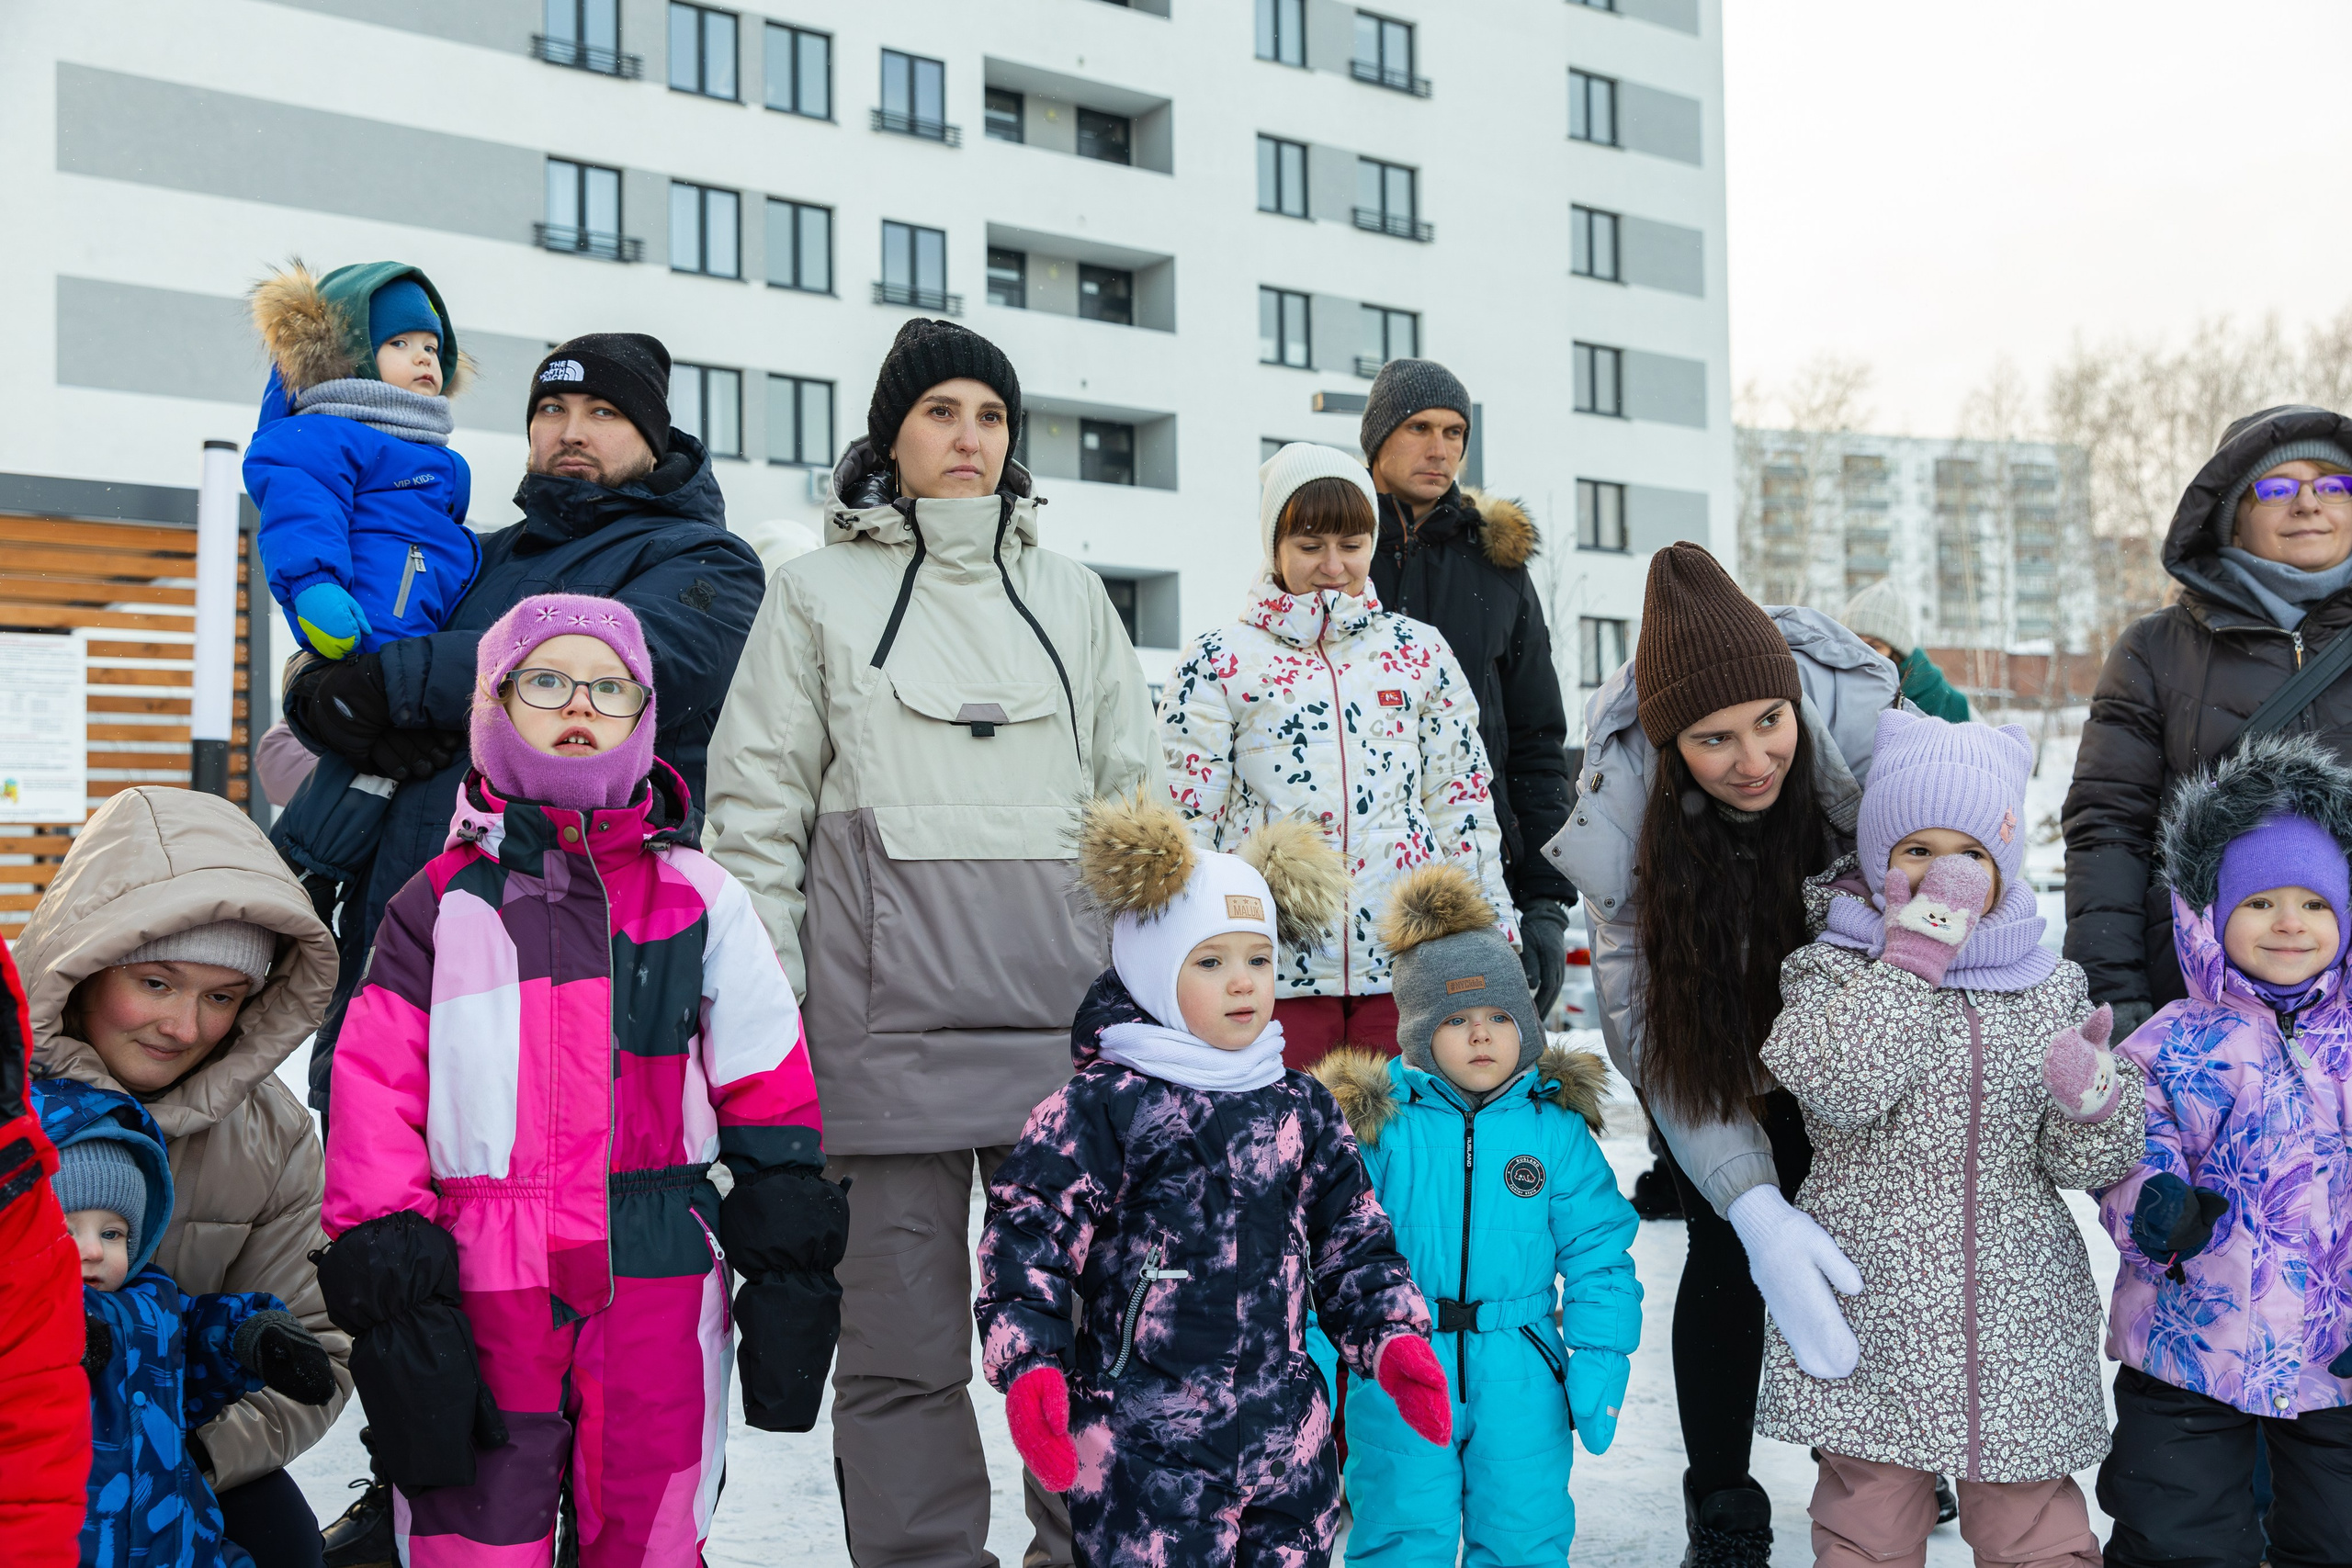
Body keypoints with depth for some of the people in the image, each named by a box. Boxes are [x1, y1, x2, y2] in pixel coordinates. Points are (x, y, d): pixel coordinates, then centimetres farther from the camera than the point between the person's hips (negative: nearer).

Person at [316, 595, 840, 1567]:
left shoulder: (697, 898, 7)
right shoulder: (442, 902, 6)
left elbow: (767, 1085, 8)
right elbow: (375, 1088, 4)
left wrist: (791, 1254, 5)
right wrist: (378, 1250, -3)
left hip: (658, 1274, 1)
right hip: (483, 1278, 0)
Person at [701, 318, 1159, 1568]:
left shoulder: (1070, 595, 17)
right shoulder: (819, 594, 10)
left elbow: (1134, 799, 16)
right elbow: (758, 810, 6)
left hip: (1064, 1000, 2)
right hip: (891, 1007, -2)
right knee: (904, 1324, 0)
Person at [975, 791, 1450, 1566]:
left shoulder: (1303, 1110, 9)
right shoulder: (1097, 1111, -7)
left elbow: (1352, 1242, 16)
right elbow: (1027, 1245, -9)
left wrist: (1393, 1338, 3)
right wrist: (1028, 1369, -20)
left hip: (1287, 1440, 5)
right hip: (1140, 1446, -5)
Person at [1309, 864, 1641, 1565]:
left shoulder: (1554, 1122, 0)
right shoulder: (1372, 1122, -5)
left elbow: (1597, 1251, 4)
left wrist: (1600, 1362, -1)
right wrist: (1309, 1363, -8)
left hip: (1520, 1374, 2)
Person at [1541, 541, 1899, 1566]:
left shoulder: (1862, 720, -32)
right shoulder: (1623, 808, -32)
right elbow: (1652, 1028, -30)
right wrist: (1757, 1208, -40)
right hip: (1707, 1034, -1)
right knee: (1728, 1250, -7)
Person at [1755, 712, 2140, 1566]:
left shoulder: (2052, 988, 6)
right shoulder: (1833, 969, -2)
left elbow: (2086, 1163, 5)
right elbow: (1837, 1085, -23)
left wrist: (2092, 1096, -18)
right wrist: (1917, 945, -18)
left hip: (2018, 1323, 2)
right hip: (1874, 1312, -2)